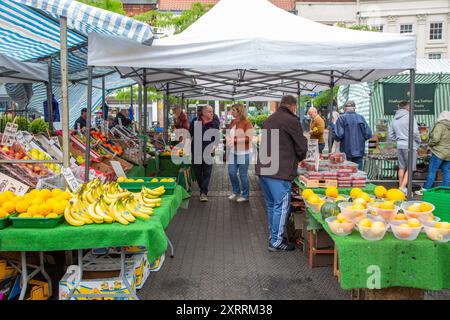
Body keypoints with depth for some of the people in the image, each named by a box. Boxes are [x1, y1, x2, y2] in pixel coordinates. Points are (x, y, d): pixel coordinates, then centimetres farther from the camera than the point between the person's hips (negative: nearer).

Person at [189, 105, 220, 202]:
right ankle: (202, 189, 29)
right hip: (196, 150, 1)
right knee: (197, 171, 10)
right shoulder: (195, 121, 0)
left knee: (207, 172, -4)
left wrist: (214, 146, -12)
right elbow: (190, 134, 10)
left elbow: (217, 138, 5)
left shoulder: (215, 123, -1)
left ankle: (204, 193, -1)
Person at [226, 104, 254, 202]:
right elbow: (228, 133, 11)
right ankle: (236, 192, 30)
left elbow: (249, 138, -19)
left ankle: (245, 195, 18)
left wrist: (235, 140, -21)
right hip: (233, 152, 7)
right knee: (231, 172, 9)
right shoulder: (232, 122, 7)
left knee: (243, 174, 2)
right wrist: (228, 140, -12)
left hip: (244, 153, -7)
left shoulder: (247, 123, -14)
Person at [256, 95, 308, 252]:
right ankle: (276, 242, 7)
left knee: (271, 205, 17)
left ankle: (272, 236, 27)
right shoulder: (292, 120, -9)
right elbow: (302, 146, -4)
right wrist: (299, 158, 18)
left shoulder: (269, 120, 17)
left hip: (263, 169, 9)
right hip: (280, 171, -8)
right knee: (281, 206, 1)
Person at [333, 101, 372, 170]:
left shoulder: (342, 118, -8)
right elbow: (368, 134, 0)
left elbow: (338, 135, -17)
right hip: (359, 151, 3)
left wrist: (333, 134, 4)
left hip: (346, 152, -3)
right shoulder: (361, 118, 2)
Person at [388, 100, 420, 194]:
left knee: (402, 167, 14)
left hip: (400, 147, 6)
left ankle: (401, 186, 19)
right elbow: (415, 133, -13)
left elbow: (391, 136, 14)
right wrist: (418, 142, 2)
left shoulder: (394, 120, 11)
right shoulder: (409, 117, -9)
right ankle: (403, 187, -12)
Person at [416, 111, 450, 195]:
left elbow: (435, 138, -20)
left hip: (439, 152, -7)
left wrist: (430, 144, -1)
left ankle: (425, 189, 1)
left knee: (432, 171, -3)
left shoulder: (440, 125, -12)